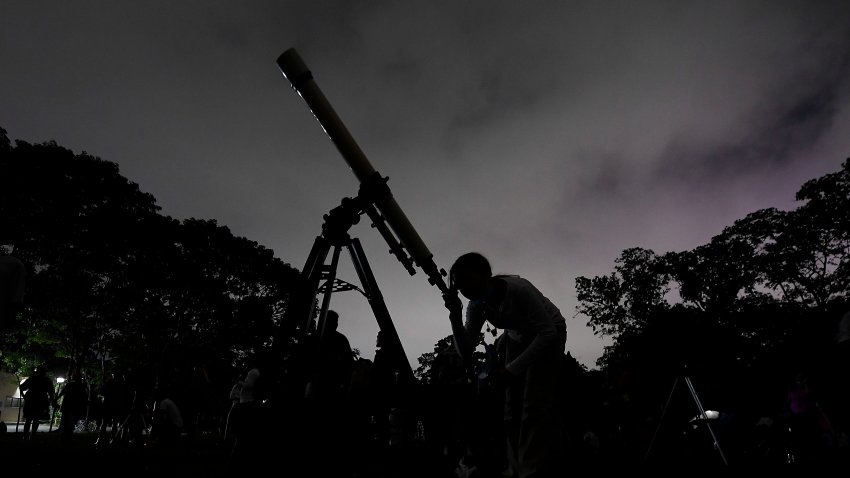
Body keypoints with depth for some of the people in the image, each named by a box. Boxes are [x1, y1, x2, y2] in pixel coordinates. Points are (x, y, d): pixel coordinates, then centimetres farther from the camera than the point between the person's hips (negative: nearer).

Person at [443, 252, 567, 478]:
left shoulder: (518, 289, -35)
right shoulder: (477, 306, -16)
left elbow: (548, 332, -31)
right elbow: (466, 354, -18)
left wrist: (512, 369, -34)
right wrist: (455, 315, -33)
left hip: (549, 335, -6)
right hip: (519, 339, 6)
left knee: (536, 404, -17)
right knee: (513, 408, 1)